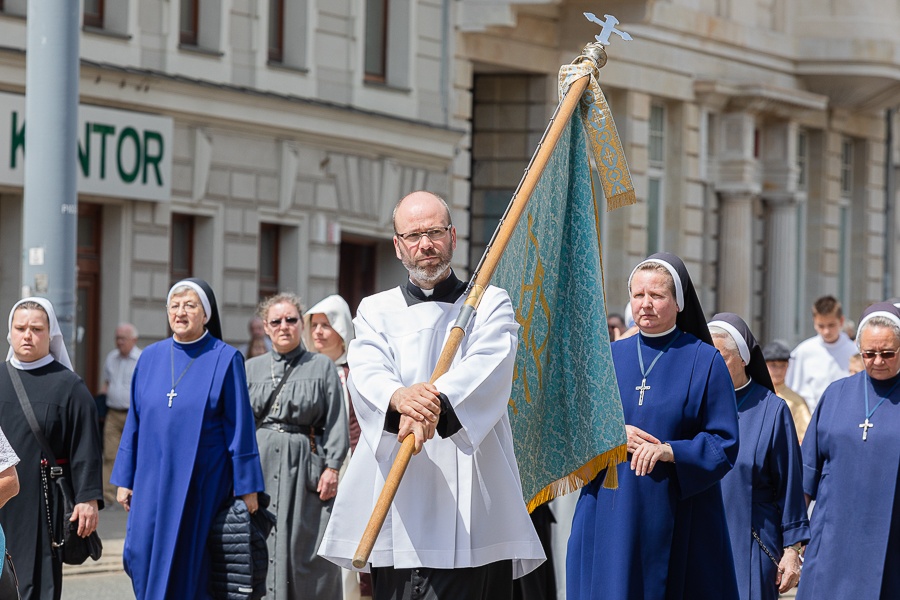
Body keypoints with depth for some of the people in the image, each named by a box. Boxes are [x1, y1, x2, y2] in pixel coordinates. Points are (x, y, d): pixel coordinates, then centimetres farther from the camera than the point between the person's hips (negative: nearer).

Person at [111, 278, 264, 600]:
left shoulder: (225, 359, -3)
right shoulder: (151, 357, 8)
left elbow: (240, 426, -4)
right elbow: (135, 421, 12)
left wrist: (246, 487, -6)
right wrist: (124, 479, 9)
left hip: (201, 482, -4)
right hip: (153, 479, 4)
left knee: (185, 560, -1)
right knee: (141, 557, -3)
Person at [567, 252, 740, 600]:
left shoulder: (704, 361, 1)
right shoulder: (609, 358, 11)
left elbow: (724, 444, -3)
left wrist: (668, 451, -19)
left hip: (678, 522, -3)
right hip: (610, 517, 3)